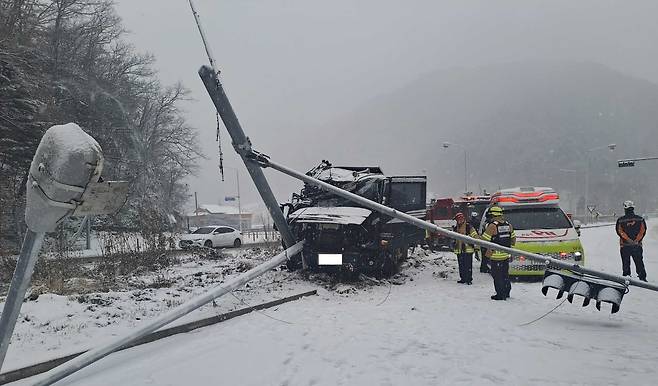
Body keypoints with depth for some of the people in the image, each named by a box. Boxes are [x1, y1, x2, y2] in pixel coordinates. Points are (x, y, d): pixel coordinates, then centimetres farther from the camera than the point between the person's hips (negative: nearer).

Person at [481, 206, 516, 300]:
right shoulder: (509, 225, 6)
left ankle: (500, 294, 6)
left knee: (497, 276, 2)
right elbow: (513, 240, 14)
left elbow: (483, 240, -14)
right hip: (506, 255, 7)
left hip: (496, 256, -7)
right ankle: (506, 292, 29)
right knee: (505, 275, 19)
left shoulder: (492, 226, -16)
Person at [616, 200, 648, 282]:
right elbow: (643, 231, -5)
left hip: (624, 245, -1)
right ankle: (642, 277, 10)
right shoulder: (640, 219, 0)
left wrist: (629, 240, -13)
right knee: (639, 262, 11)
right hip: (637, 245, 1)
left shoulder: (620, 220, -5)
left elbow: (620, 232, -11)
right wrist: (637, 241, -9)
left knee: (626, 263, 7)